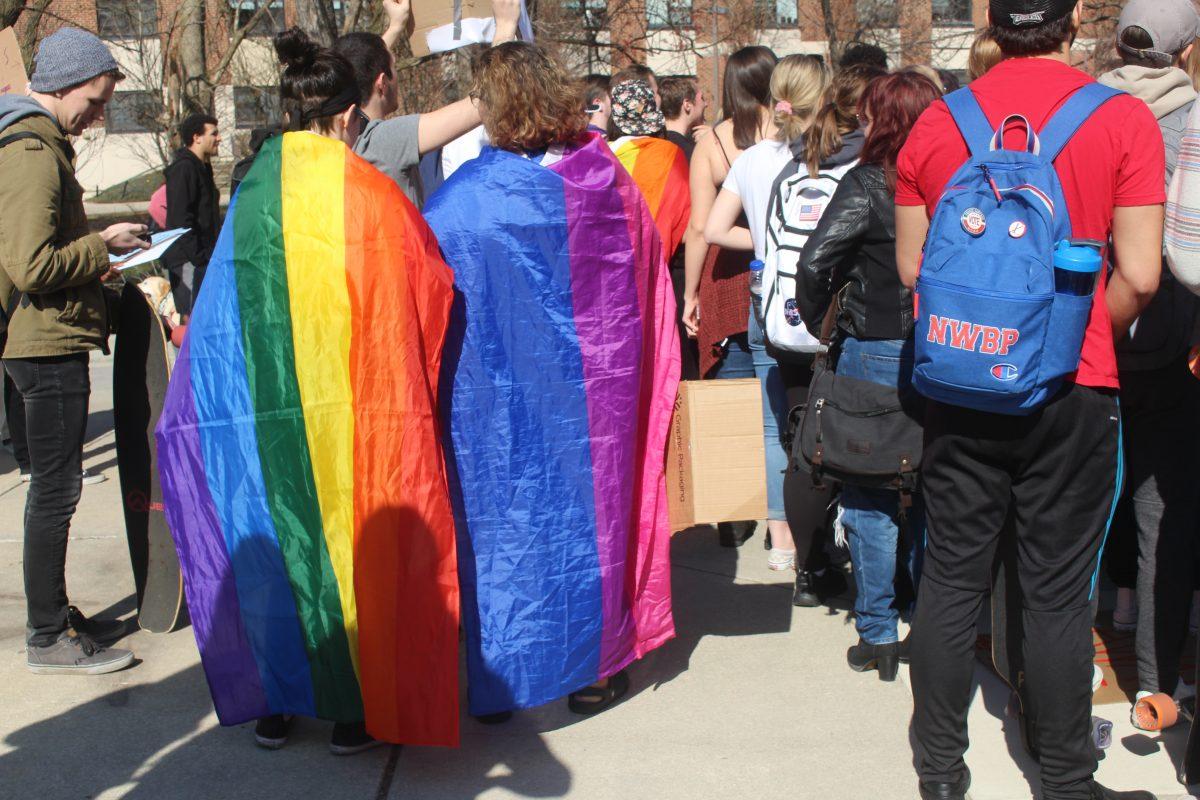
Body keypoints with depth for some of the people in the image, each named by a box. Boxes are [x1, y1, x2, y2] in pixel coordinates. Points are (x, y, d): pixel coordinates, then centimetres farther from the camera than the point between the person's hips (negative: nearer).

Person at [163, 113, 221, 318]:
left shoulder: (202, 168, 20)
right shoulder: (183, 169, -12)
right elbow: (180, 218, -19)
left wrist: (213, 253, 19)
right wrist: (198, 255, -20)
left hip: (203, 259, 10)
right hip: (188, 261, -10)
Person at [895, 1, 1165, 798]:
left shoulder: (938, 122, 1)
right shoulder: (1122, 118, -8)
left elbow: (911, 265, 6)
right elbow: (1138, 276, -11)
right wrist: (1091, 337, 7)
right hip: (1072, 388, -2)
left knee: (952, 577, 12)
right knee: (1058, 592, 6)